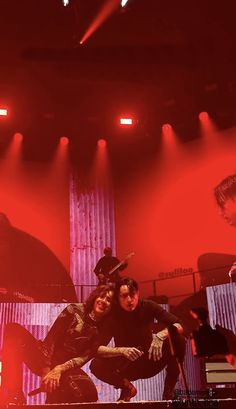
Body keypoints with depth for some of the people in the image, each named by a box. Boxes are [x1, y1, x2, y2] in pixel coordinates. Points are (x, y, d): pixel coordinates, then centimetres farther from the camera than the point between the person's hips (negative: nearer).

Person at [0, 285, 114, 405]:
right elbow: (51, 337, -7)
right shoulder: (75, 310, -2)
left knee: (88, 392, -35)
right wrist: (46, 370, -16)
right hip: (46, 358, 0)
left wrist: (60, 369, -26)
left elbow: (84, 357, -9)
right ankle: (13, 393, -22)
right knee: (14, 329, -25)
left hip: (67, 368, 0)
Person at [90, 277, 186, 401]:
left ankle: (168, 391, -8)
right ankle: (127, 387, 1)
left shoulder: (148, 306, -14)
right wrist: (122, 351, -38)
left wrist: (160, 336, -36)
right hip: (126, 366, 0)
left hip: (149, 362, 1)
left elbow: (178, 326, -17)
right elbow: (96, 348, -23)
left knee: (178, 340, -24)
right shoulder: (113, 315, -18)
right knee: (96, 365, -29)